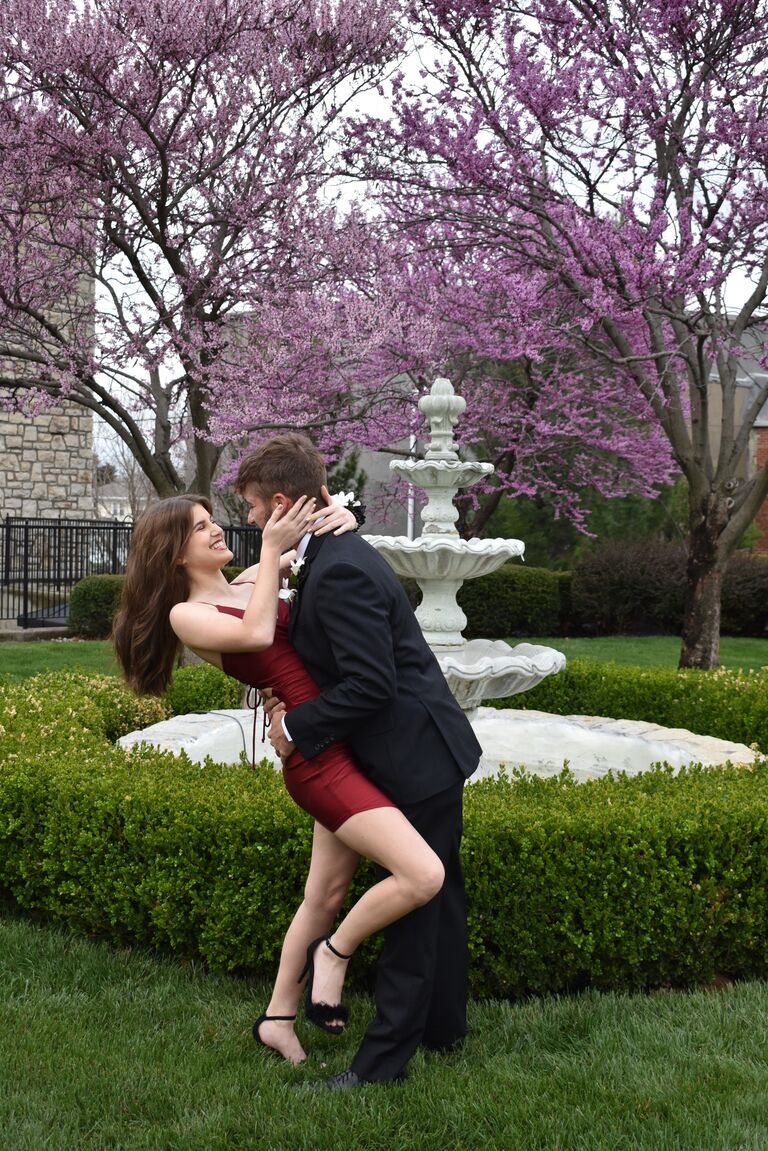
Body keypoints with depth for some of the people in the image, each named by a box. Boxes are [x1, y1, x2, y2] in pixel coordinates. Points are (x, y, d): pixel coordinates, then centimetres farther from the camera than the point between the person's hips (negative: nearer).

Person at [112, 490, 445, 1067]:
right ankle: (334, 952, 10)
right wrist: (271, 548, -19)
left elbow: (329, 535, 20)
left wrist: (342, 517, -3)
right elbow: (255, 635, -23)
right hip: (317, 758, -7)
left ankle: (279, 1020, 34)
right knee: (424, 875, -17)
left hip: (346, 748, 7)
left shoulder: (251, 583, 15)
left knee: (327, 894, 17)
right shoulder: (186, 615, -3)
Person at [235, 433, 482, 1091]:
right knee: (437, 895, 20)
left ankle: (385, 1058, 11)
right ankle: (444, 1028, 35)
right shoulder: (338, 553, 8)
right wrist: (295, 703, 3)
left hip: (417, 761, -11)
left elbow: (370, 684, -26)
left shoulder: (339, 572, -24)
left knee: (409, 906, 0)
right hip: (430, 750, 11)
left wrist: (297, 727, -15)